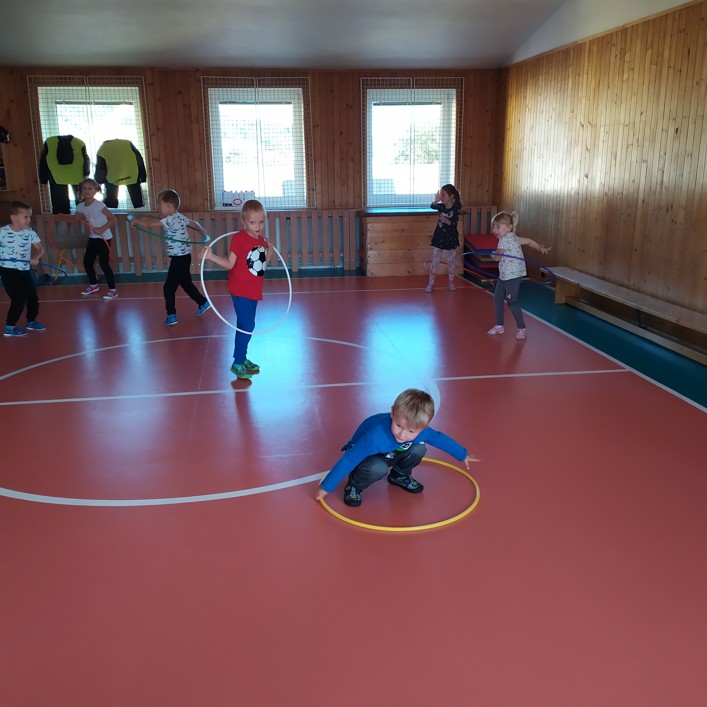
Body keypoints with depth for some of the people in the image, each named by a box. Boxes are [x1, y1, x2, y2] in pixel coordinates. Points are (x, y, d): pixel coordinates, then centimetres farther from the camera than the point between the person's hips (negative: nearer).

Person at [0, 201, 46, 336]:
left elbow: (40, 249, -2)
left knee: (33, 297, 12)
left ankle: (31, 321, 36)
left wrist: (36, 257, -22)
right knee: (19, 298, -11)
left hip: (25, 270, 5)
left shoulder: (30, 232, -3)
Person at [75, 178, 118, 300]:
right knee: (87, 262, 12)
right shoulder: (80, 206, 1)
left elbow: (113, 220, -20)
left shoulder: (99, 205, -18)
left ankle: (113, 290, 0)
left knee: (103, 263, -9)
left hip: (103, 238, -7)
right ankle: (93, 285, 33)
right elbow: (76, 219, 15)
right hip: (92, 238, 7)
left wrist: (101, 229, -29)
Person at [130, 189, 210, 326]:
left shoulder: (170, 220, -19)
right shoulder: (180, 217, 8)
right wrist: (203, 233, 32)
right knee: (186, 283, 23)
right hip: (184, 256, 10)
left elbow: (149, 223, -24)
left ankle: (171, 315, 2)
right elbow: (194, 223, 20)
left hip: (179, 258, -10)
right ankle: (203, 302, 32)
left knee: (168, 287, -2)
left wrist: (136, 220, -11)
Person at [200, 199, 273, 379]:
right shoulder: (239, 238, -16)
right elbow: (230, 264, -14)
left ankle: (242, 358, 33)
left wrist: (270, 250, -3)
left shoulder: (261, 239, 3)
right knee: (247, 326, -10)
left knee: (245, 325, 19)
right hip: (240, 291, -7)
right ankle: (237, 363, 2)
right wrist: (211, 256, -27)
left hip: (254, 291, 7)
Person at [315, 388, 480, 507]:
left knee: (419, 448, -20)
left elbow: (441, 439, -4)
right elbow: (348, 460, -36)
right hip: (364, 454, -5)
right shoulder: (376, 436, -43)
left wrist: (463, 455, 13)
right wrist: (326, 487, -30)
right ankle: (354, 485, -6)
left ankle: (400, 476, 9)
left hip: (390, 454, 5)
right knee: (378, 468, -38)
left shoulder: (421, 432, -26)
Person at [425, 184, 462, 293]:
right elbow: (432, 206, -22)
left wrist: (445, 220, -36)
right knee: (435, 261, 2)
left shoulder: (456, 208, -12)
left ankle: (451, 282, 25)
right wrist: (436, 200, -40)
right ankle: (430, 283, 6)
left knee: (451, 261, 10)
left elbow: (454, 224, -19)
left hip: (451, 238, -2)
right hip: (439, 237, 2)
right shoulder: (441, 206, -3)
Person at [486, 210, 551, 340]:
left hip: (513, 276, -10)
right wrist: (541, 248, 17)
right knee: (497, 299, 12)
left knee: (512, 302, -5)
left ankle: (522, 329, 6)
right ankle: (499, 326, 23)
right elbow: (529, 241, 15)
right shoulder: (512, 238, 11)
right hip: (504, 275, 10)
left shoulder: (505, 239, -18)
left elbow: (497, 257, -16)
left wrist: (492, 254, 6)